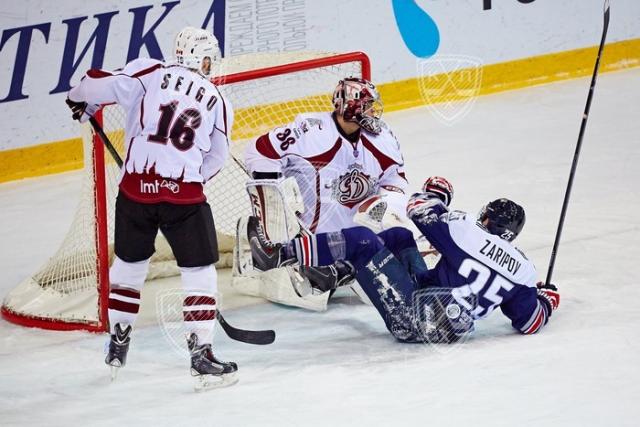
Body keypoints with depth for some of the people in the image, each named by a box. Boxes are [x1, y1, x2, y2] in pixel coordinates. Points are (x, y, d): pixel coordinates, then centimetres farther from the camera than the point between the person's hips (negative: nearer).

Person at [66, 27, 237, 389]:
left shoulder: (150, 74, 4)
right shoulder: (217, 101, 9)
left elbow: (100, 85, -2)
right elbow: (215, 161, 12)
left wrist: (82, 102, 19)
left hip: (136, 187, 2)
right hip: (184, 193, -2)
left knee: (129, 263, 22)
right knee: (200, 271, 8)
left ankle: (118, 345, 30)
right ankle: (202, 354, 1)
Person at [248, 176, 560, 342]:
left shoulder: (470, 233, -10)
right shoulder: (524, 271, 0)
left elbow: (421, 211, -1)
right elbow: (530, 323, 7)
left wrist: (436, 191, 21)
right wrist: (545, 300, 28)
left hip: (410, 314, -6)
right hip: (449, 331, 6)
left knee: (361, 240, -3)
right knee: (398, 238, 25)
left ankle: (280, 254, -11)